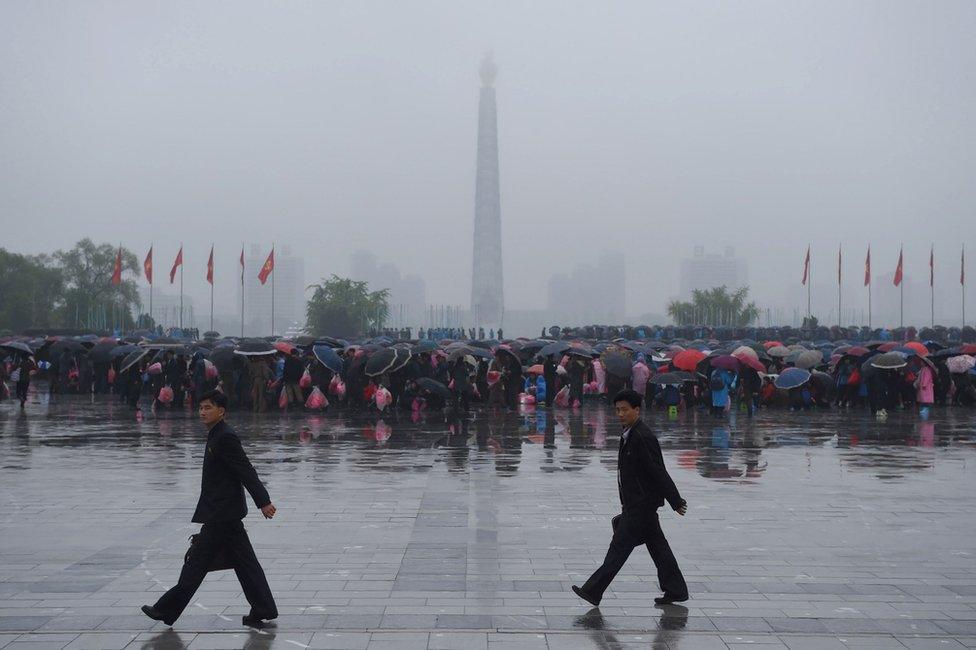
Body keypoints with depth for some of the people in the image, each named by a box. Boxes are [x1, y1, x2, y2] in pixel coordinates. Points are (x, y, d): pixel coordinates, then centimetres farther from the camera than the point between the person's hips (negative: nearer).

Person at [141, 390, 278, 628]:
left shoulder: (225, 437, -16)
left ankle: (167, 610, 8)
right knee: (244, 562, 9)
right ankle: (262, 611, 12)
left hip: (221, 514, -10)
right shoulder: (217, 435, 14)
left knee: (197, 561, -1)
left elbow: (246, 471, -20)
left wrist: (264, 502, -21)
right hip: (224, 512, 10)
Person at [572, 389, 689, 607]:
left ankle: (593, 591, -1)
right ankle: (676, 591, 20)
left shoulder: (643, 437, -19)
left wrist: (676, 502, -16)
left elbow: (659, 472, -19)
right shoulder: (628, 435, 11)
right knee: (657, 546, 13)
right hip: (635, 503, 10)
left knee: (620, 546, -5)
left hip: (641, 505, -10)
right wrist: (625, 504, 20)